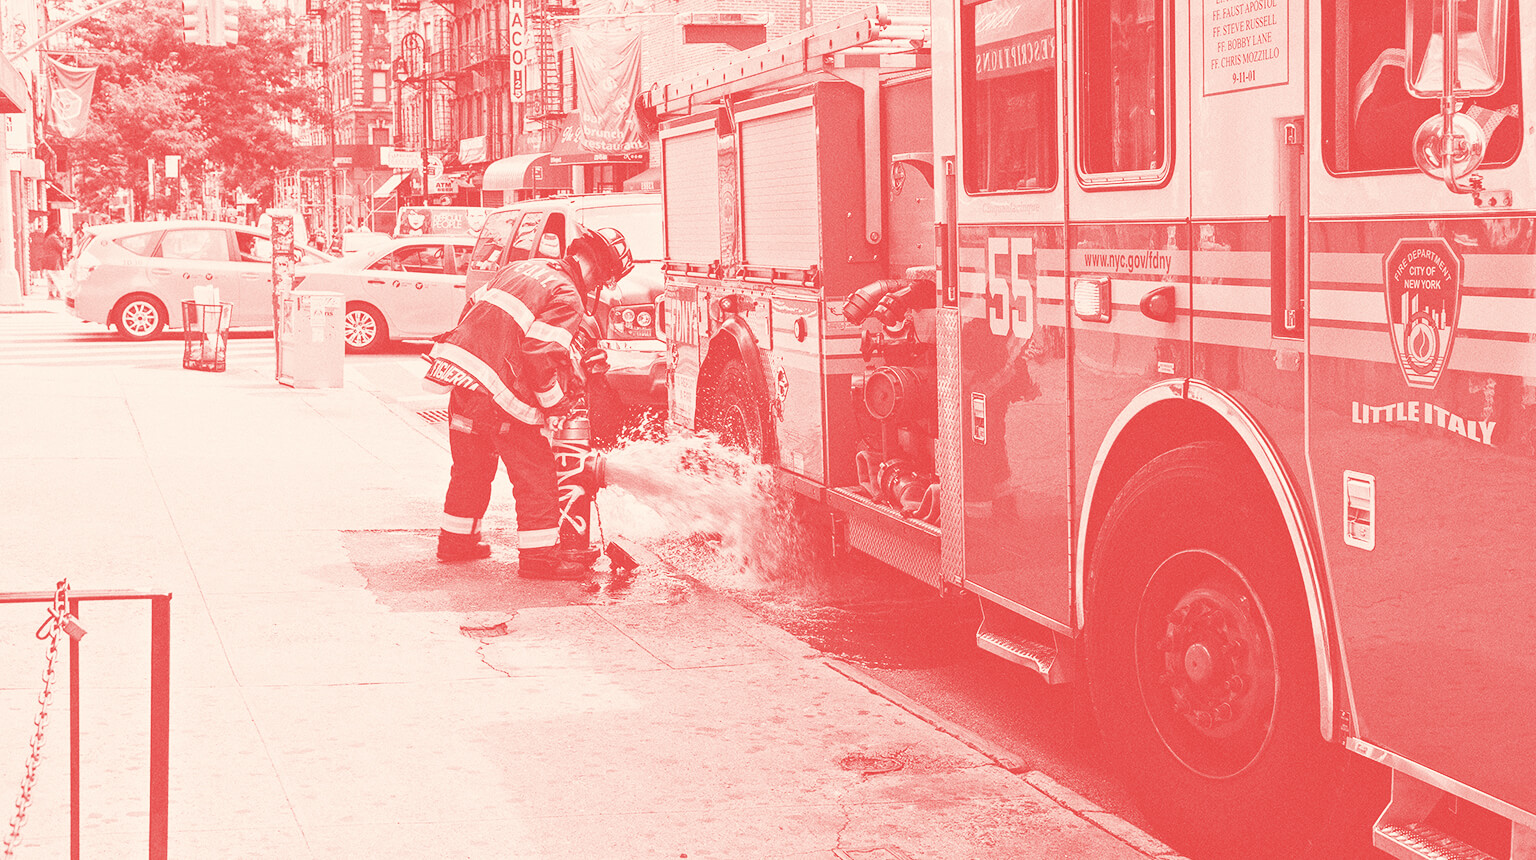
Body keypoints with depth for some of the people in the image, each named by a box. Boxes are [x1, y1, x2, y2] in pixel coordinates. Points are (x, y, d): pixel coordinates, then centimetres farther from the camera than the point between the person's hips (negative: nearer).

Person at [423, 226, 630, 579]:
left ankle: (456, 539, 35)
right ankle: (539, 555, 5)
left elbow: (474, 309, 21)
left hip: (458, 368, 8)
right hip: (499, 391, -8)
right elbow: (541, 353, -20)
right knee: (535, 473, 2)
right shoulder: (567, 298, -11)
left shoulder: (519, 268, 15)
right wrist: (557, 401, -7)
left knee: (472, 466, 23)